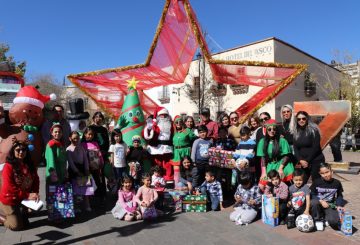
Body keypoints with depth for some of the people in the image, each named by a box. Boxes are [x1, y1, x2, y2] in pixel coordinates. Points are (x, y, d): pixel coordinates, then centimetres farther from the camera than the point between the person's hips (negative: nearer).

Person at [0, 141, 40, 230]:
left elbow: (36, 181, 2)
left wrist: (35, 194, -15)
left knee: (25, 223, 17)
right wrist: (27, 195, -25)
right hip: (10, 200, -6)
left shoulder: (30, 166, -2)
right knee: (17, 225, 0)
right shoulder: (8, 166, -20)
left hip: (23, 200, 6)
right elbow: (9, 187, -23)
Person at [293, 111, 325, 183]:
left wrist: (307, 160, -11)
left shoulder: (313, 130, -6)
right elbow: (295, 148, 5)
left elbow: (316, 147, -11)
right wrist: (300, 160, -9)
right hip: (303, 162, 4)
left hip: (316, 161, -4)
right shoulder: (296, 132, 8)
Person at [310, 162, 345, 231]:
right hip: (318, 204, 0)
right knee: (314, 202, -38)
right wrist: (321, 201, -19)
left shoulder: (337, 183, -3)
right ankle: (318, 220, -9)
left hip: (329, 205, 0)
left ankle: (325, 218, 9)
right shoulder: (316, 182, -8)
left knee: (334, 221, -28)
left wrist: (339, 205, -7)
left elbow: (339, 196, 9)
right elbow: (312, 195, -4)